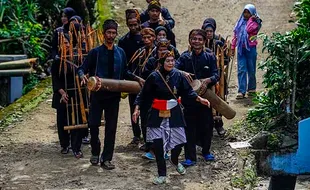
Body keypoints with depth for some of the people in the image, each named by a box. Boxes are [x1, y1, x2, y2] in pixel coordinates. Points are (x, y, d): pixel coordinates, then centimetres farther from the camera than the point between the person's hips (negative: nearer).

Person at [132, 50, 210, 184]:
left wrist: (199, 99, -7)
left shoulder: (178, 75, -4)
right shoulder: (154, 77, -10)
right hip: (158, 115, -2)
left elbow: (187, 91, 4)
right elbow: (144, 94, -4)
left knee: (178, 142, 5)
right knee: (157, 145, -3)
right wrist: (137, 108, -12)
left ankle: (175, 161, 41)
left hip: (174, 114, 2)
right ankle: (162, 174, 14)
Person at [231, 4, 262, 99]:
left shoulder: (256, 22, -1)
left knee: (251, 70, 7)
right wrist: (233, 47, 10)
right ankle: (241, 91, -9)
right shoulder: (240, 21, 12)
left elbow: (249, 29, -22)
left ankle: (251, 88, 24)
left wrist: (250, 19, -9)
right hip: (241, 49, 3)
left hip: (251, 49, -3)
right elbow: (235, 34, 14)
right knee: (241, 70, -4)